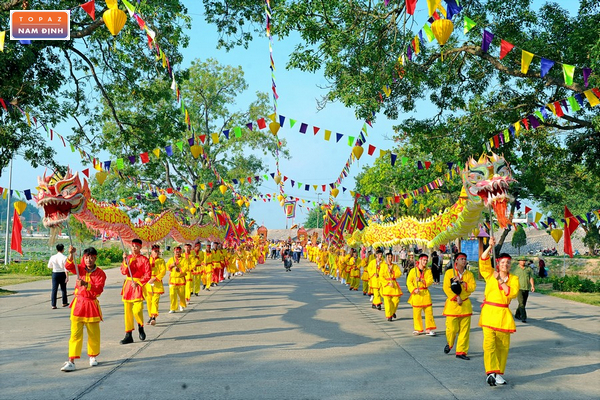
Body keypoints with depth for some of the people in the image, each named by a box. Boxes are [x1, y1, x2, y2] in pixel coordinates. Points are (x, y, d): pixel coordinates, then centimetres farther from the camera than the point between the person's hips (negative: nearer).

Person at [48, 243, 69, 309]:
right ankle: (64, 303, 27)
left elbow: (49, 266, 10)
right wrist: (67, 277, -10)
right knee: (63, 289, 15)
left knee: (54, 289, 4)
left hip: (55, 274, 2)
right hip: (62, 274, -2)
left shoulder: (53, 257, -3)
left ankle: (53, 305, -1)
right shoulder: (64, 257, -13)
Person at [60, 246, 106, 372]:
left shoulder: (100, 273, -4)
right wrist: (71, 255, -32)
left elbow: (98, 290, -17)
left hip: (92, 305, -1)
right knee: (75, 334, -3)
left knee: (94, 334, 9)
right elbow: (69, 266, -15)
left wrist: (86, 284, -32)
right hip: (78, 303, 1)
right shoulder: (80, 269, 4)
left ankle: (93, 356, 29)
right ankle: (71, 361, -4)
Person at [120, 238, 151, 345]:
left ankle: (141, 327, 13)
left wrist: (138, 283, -15)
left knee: (137, 310, -17)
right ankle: (128, 335, 12)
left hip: (139, 285, -4)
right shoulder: (128, 257, 9)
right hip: (128, 285, 4)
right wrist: (125, 262, -15)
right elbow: (124, 272, -1)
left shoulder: (144, 259, -3)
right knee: (127, 311, 5)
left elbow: (148, 275, -7)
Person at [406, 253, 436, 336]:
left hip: (425, 294, 2)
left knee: (429, 311, -1)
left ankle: (429, 329, 6)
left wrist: (421, 280, -20)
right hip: (416, 295, -2)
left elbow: (430, 281, -5)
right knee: (416, 313, 3)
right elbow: (409, 282, -2)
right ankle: (418, 329, 16)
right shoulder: (413, 270, -1)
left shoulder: (428, 271, 6)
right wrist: (414, 289, -16)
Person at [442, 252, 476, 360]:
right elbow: (446, 288, -7)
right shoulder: (449, 272, -1)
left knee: (465, 330, 1)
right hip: (452, 304, -3)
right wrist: (456, 298, -14)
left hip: (466, 305, 3)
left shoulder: (469, 274, 8)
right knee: (452, 329, -2)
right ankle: (449, 344, 28)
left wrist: (461, 282, -15)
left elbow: (472, 287, -3)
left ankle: (461, 351, 10)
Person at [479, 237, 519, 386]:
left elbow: (513, 293, -8)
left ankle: (499, 373, 18)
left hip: (503, 314, 2)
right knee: (489, 342, -13)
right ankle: (491, 372, -17)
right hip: (489, 312, -2)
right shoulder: (490, 274, 5)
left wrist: (501, 281, -14)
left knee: (503, 346, 7)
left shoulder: (513, 279, 8)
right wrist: (490, 247, -19)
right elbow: (483, 261, -10)